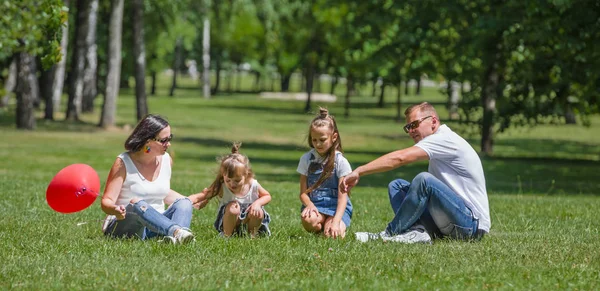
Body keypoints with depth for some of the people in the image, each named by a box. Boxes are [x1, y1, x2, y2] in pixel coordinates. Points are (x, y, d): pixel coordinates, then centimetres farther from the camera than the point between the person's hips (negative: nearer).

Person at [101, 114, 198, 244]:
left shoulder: (166, 160, 8)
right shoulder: (123, 163, -8)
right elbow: (107, 202, -12)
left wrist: (193, 200, 17)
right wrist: (115, 210, -36)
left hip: (155, 225, 5)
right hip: (124, 226, -5)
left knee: (184, 203, -20)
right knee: (137, 204, -36)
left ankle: (173, 238, -53)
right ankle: (176, 231, -60)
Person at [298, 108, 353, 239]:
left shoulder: (340, 162, -4)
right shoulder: (306, 159, 6)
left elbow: (343, 196, -10)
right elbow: (303, 192, 6)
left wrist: (336, 221, -25)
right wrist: (309, 205, -19)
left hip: (336, 207, -2)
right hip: (314, 205, 2)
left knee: (332, 233, -32)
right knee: (308, 220, -35)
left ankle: (341, 227, 5)